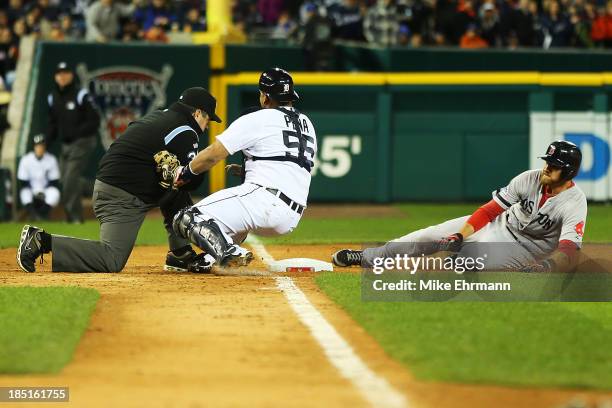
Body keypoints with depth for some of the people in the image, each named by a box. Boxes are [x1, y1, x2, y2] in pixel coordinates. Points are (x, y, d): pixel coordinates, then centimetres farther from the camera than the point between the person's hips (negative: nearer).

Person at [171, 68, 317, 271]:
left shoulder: (258, 120, -1)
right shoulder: (306, 124, 22)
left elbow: (212, 154, -4)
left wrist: (186, 172, 13)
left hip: (266, 200, -8)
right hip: (291, 220, 8)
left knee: (187, 220, -10)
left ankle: (228, 252, -34)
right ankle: (211, 259, 15)